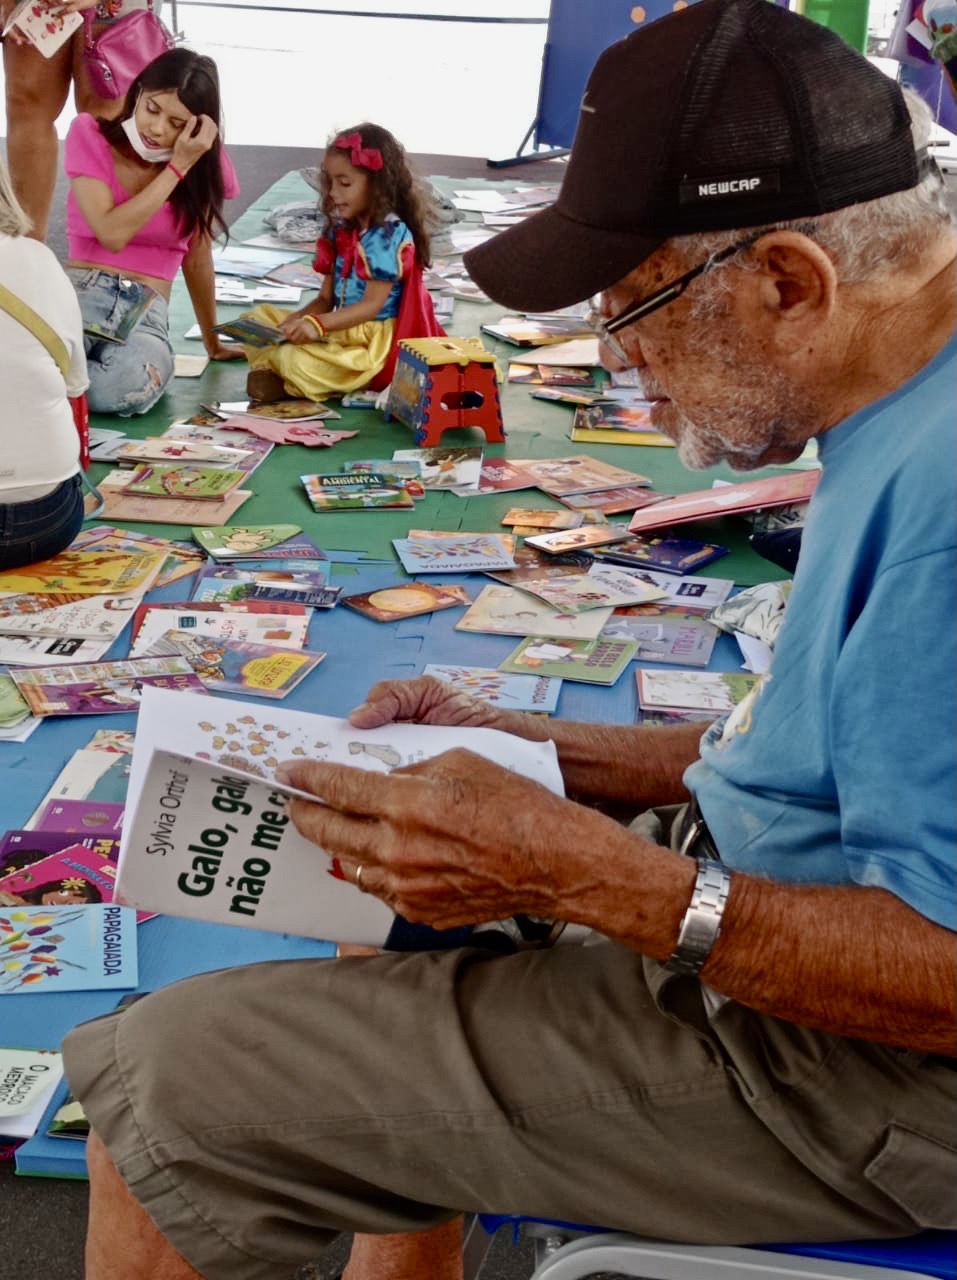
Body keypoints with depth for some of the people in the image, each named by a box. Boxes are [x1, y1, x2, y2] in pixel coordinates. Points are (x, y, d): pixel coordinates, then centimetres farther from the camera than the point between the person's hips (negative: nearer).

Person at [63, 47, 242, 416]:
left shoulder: (206, 165, 6)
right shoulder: (90, 135, 0)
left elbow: (197, 258, 16)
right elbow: (112, 233, -12)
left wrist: (213, 342, 22)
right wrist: (176, 167, -11)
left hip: (147, 309, 3)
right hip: (81, 291, -2)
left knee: (129, 390, -36)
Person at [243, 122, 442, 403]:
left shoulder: (391, 234, -14)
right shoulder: (341, 231, 12)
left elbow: (372, 305, -19)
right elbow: (326, 298, 12)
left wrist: (318, 325, -30)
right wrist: (293, 322, -9)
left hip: (372, 340, -9)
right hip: (339, 329, 10)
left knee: (299, 362, -33)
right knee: (259, 316, 7)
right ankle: (272, 368, -17)